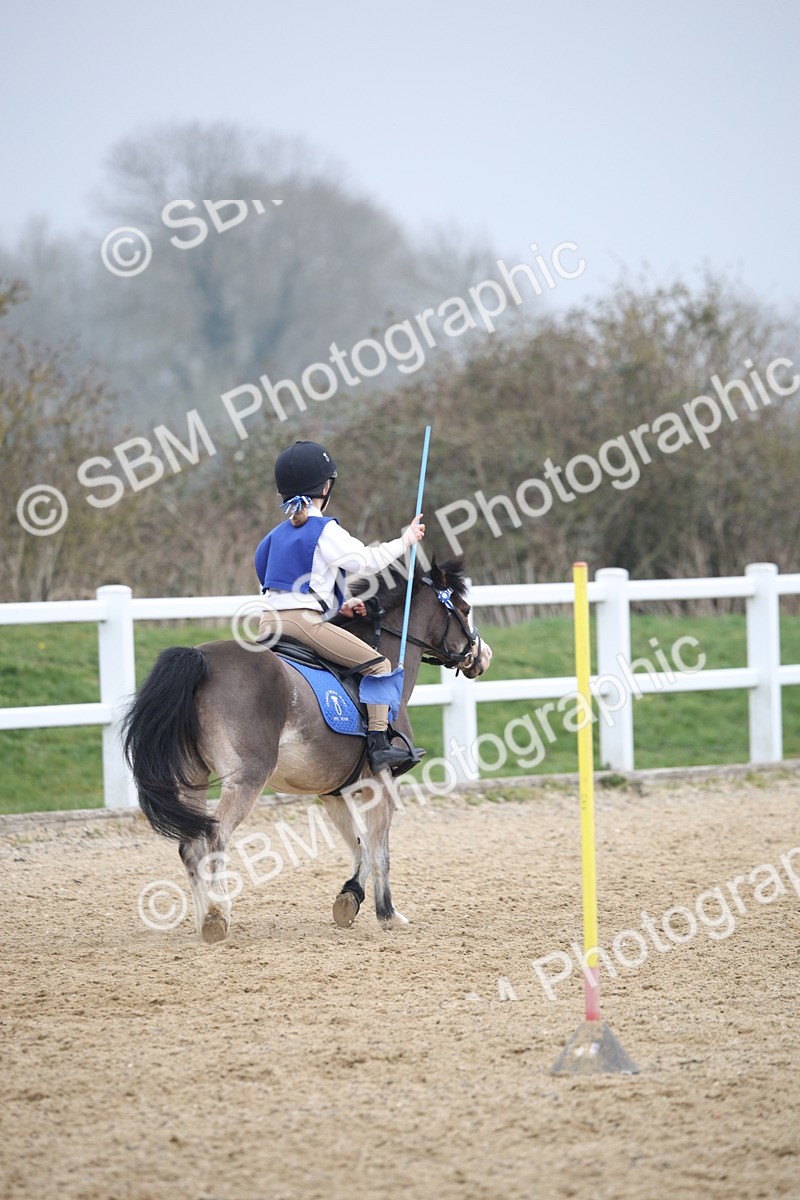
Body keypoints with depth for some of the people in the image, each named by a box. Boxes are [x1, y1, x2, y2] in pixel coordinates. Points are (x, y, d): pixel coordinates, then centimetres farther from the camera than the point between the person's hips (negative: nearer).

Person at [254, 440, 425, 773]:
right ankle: (378, 744, -10)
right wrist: (406, 540, 10)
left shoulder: (278, 533, 20)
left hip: (269, 621, 8)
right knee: (378, 665, -2)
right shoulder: (326, 531, -4)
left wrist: (337, 604, 27)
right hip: (303, 621, -8)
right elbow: (368, 561, -4)